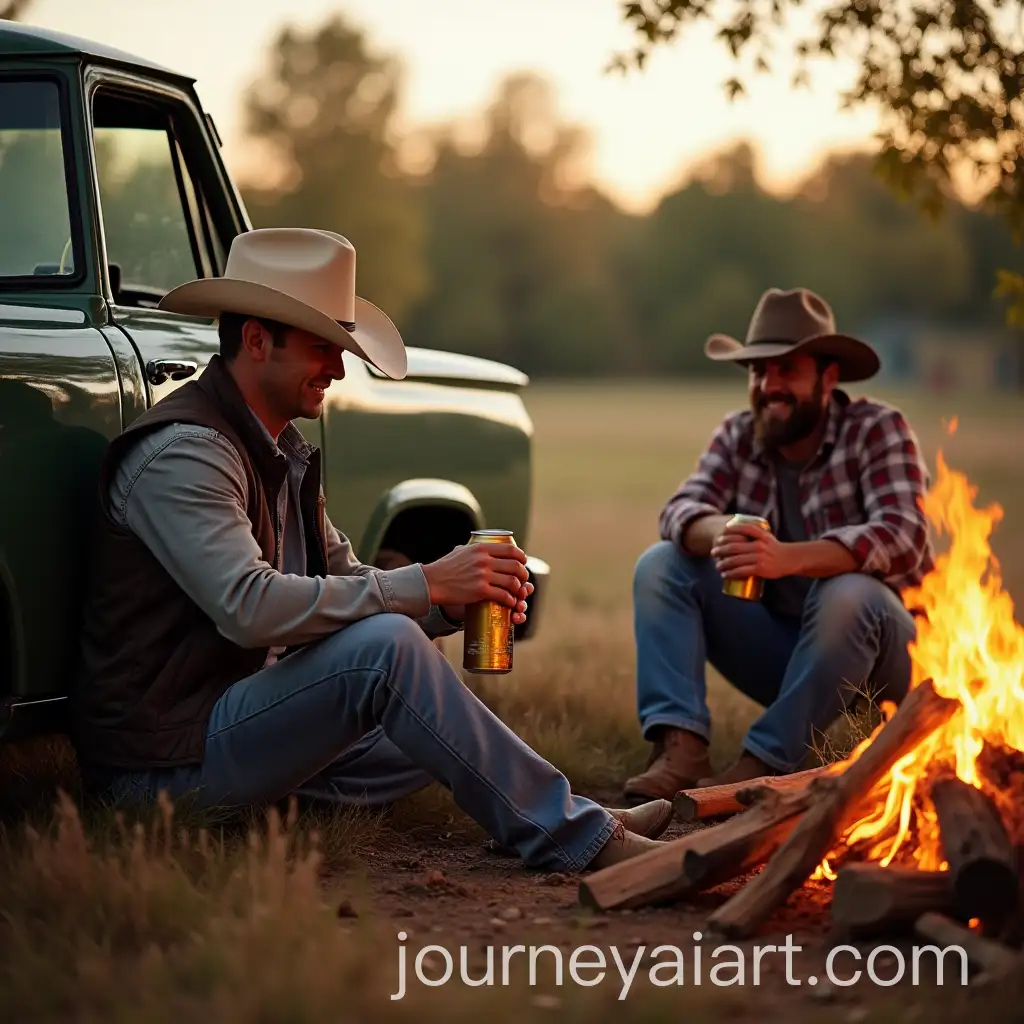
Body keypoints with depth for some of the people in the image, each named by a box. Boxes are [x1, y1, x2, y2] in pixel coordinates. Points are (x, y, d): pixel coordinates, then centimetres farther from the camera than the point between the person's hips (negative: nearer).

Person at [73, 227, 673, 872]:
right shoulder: (182, 452, -17)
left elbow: (343, 582, 13)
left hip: (244, 729, 11)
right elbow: (249, 607, -30)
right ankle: (577, 839, -21)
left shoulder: (283, 452, 16)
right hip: (164, 756, -11)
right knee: (384, 649, -26)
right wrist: (425, 586, -26)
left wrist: (455, 603, -7)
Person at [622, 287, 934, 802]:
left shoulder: (877, 429, -13)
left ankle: (765, 762, -27)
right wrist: (720, 532, -39)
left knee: (849, 594, -36)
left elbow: (902, 537, -29)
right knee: (660, 564, -10)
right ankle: (680, 747, -25)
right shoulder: (737, 436, 2)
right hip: (778, 648, 5)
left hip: (872, 649, -5)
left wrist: (788, 557, -45)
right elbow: (682, 509, -13)